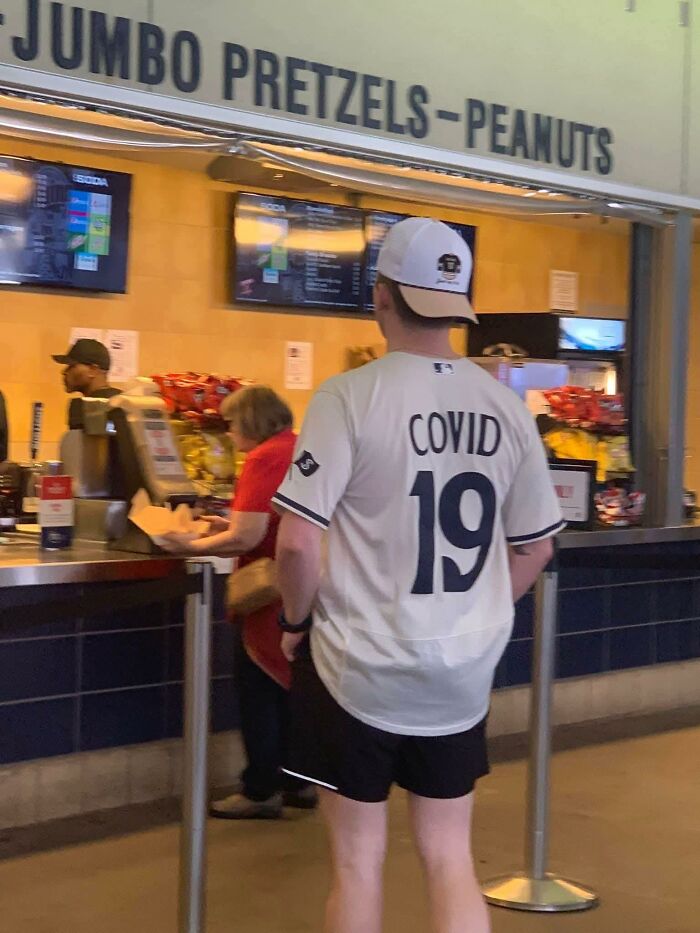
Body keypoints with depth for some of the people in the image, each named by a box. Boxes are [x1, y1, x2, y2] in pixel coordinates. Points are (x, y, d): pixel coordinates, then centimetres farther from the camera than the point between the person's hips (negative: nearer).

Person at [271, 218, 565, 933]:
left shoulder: (350, 397, -15)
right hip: (464, 673, 4)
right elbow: (534, 547, 8)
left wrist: (298, 619, 0)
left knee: (358, 862, 10)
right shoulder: (505, 407, -1)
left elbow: (298, 542, -19)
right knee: (449, 859, 15)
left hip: (361, 669, -4)